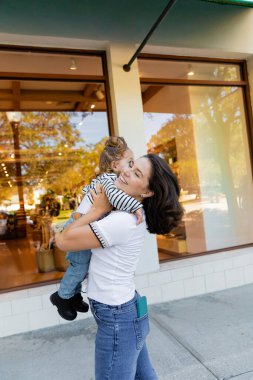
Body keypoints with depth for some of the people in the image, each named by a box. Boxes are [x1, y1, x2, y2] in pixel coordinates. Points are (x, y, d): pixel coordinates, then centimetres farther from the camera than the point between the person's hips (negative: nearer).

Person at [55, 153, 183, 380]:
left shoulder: (121, 221, -28)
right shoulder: (135, 215, 0)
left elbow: (63, 241, -20)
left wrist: (98, 209, -16)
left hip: (117, 319, -9)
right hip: (129, 310, 9)